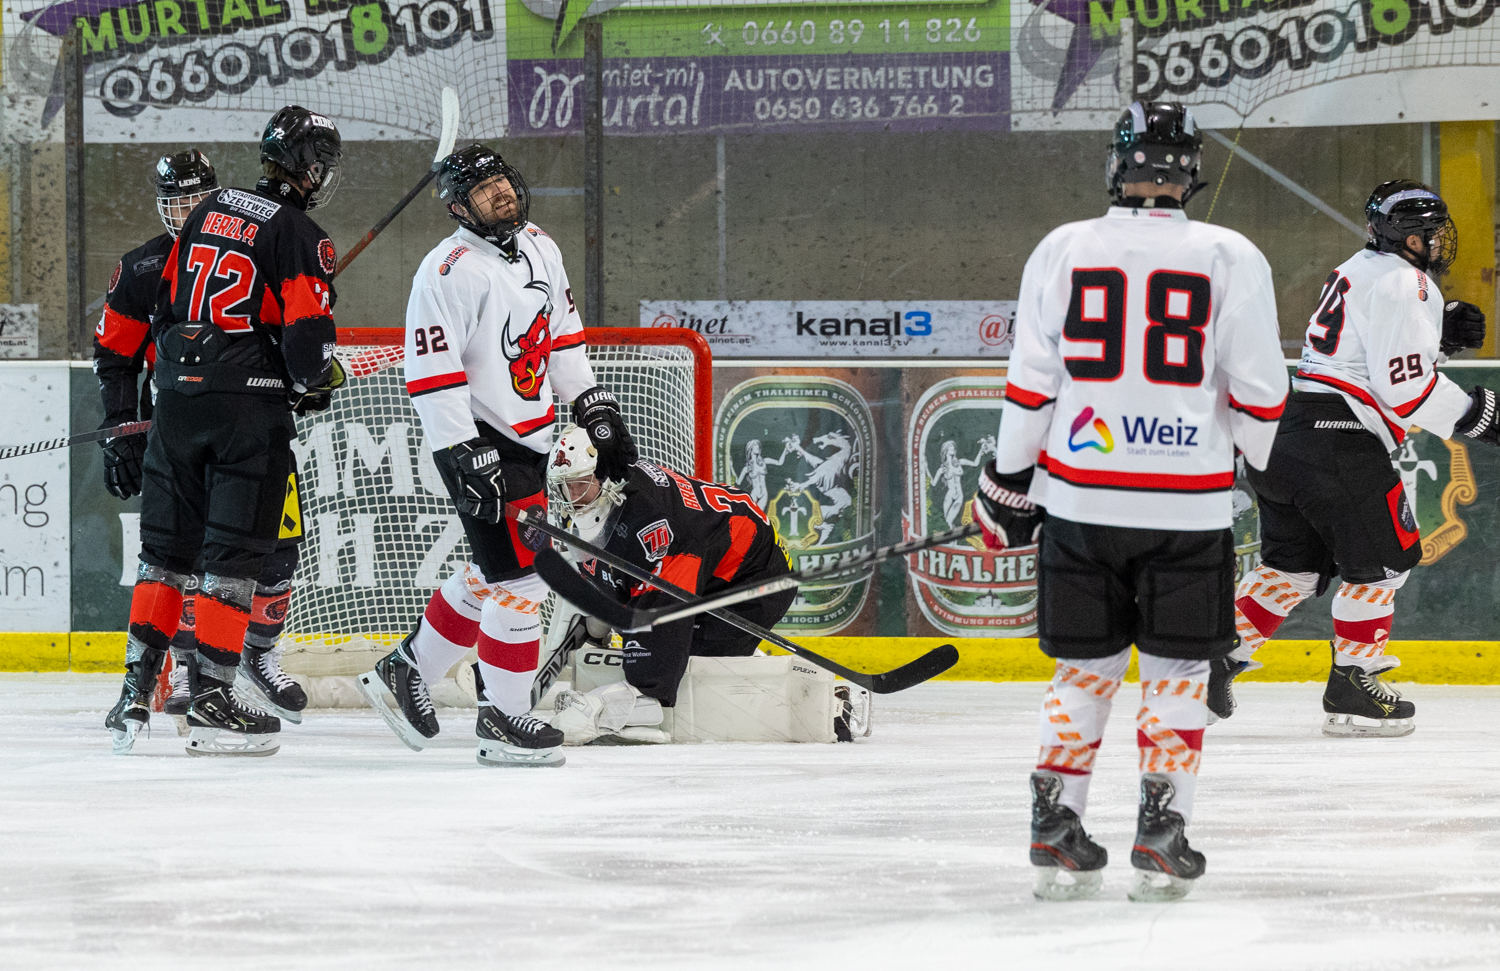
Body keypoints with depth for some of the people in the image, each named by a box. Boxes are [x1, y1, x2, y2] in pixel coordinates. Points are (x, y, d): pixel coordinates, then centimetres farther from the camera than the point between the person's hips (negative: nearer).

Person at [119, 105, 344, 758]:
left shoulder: (212, 211, 11)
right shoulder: (300, 236, -10)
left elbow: (168, 300, 18)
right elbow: (307, 338, -15)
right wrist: (318, 381, 6)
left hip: (178, 396, 6)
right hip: (249, 406, -6)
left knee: (167, 542, 13)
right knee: (234, 554, -3)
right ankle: (210, 698, -5)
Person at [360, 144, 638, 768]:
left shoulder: (539, 249, 8)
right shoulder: (449, 273, -19)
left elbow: (563, 338, 19)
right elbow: (432, 375, -21)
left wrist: (597, 414, 16)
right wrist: (469, 462, -24)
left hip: (530, 439, 9)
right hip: (478, 444, -9)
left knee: (492, 575, 16)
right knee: (520, 576, -8)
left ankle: (405, 671, 30)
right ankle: (502, 721, 2)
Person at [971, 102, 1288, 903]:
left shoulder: (1063, 250, 0)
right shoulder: (1232, 259, -4)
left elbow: (1030, 385, 1)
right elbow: (1258, 394, -1)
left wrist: (1009, 481, 13)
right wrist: (1270, 475, 17)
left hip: (1080, 497, 2)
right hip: (1189, 503, -2)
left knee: (1084, 667, 14)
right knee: (1177, 671, 9)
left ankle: (1055, 834, 11)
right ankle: (1160, 838, 3)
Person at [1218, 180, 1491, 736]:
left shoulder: (1363, 272, 20)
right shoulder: (1401, 283, -12)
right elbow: (1405, 389, -18)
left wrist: (1440, 338, 11)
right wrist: (1473, 417, -8)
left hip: (1290, 433, 10)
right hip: (1338, 440, -10)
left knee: (1296, 562, 16)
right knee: (1383, 559, -1)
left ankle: (1218, 654, 14)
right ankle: (1351, 688, 0)